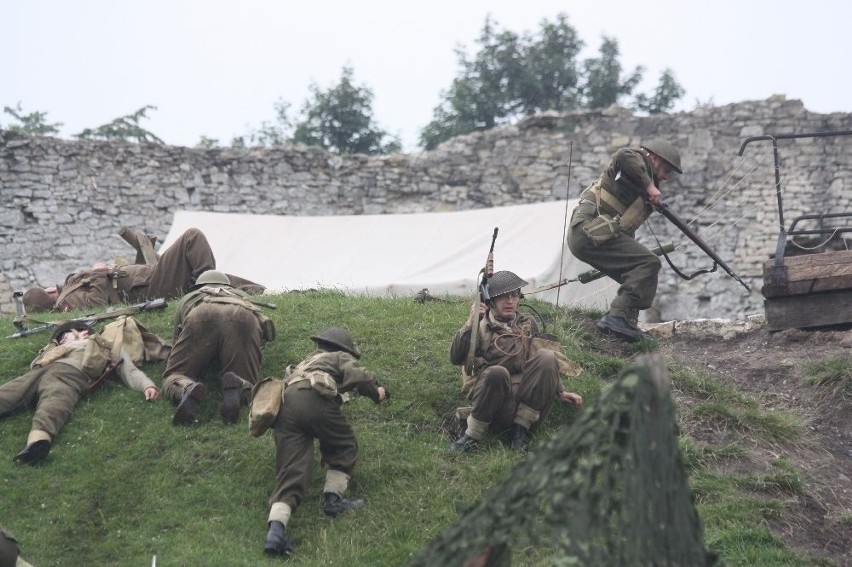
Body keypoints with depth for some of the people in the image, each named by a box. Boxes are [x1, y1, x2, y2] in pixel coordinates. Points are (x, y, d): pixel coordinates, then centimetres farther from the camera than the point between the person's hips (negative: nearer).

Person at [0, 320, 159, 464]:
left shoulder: (112, 348, 34)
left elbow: (130, 371, 17)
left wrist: (147, 385, -2)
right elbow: (35, 363, 34)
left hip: (72, 373, -4)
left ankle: (39, 437, -68)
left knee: (55, 402, -38)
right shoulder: (59, 348, 46)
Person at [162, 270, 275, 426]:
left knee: (173, 378, 10)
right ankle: (235, 387, -29)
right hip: (243, 318, 1)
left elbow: (178, 338, 42)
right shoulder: (242, 295, 48)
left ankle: (187, 389, -26)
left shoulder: (187, 298, 45)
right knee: (246, 387, 7)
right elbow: (268, 329, 45)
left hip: (201, 319, -1)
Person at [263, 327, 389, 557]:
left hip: (284, 405, 5)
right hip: (314, 399, -5)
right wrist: (376, 393, 21)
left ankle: (276, 528, -26)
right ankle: (333, 499, 6)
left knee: (292, 470, -5)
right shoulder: (341, 357, 25)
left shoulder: (306, 362, 46)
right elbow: (357, 375, 5)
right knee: (344, 448, 21)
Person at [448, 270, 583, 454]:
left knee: (547, 356, -19)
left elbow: (545, 366, 27)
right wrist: (469, 324, -16)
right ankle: (472, 435, -17)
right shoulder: (481, 326, 7)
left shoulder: (528, 324, 19)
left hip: (526, 401, 4)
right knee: (497, 373, -35)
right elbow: (456, 359, -7)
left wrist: (560, 392, 18)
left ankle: (521, 429, -13)